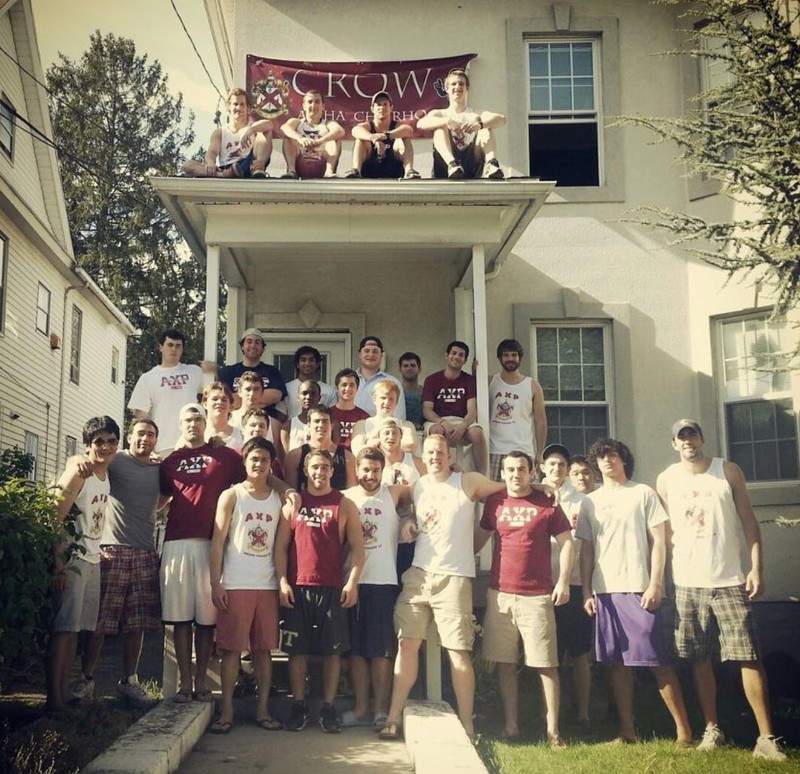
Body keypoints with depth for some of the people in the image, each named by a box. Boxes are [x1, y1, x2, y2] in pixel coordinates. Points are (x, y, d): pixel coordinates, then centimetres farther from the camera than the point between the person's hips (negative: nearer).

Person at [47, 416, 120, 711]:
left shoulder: (106, 475, 11)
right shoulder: (78, 473, -11)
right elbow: (55, 518, -17)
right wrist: (59, 562, -22)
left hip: (93, 559, 8)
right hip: (71, 558, -8)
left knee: (78, 627, 8)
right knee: (64, 627, -10)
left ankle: (65, 691, 13)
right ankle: (53, 697, -9)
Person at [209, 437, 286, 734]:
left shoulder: (279, 499, 10)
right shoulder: (231, 495, 2)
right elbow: (218, 540, -2)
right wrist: (216, 583, -8)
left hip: (268, 585, 3)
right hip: (235, 585, -3)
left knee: (264, 649, 5)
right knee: (232, 648, 0)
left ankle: (262, 709, 12)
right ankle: (226, 710, 7)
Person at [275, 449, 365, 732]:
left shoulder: (345, 505, 6)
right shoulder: (293, 503, 10)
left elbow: (357, 547, 3)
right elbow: (281, 545, 7)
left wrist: (352, 582, -8)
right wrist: (282, 581, -3)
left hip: (333, 589, -1)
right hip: (297, 589, 1)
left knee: (333, 649, 2)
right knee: (297, 649, 4)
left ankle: (328, 709, 10)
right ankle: (299, 707, 14)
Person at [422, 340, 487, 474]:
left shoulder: (469, 380, 9)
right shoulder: (432, 380, 7)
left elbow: (472, 411, -3)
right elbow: (426, 410, -3)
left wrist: (462, 427, -25)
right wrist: (444, 423, -23)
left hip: (462, 421, 1)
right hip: (437, 421, -1)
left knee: (478, 433, -31)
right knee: (438, 431, -37)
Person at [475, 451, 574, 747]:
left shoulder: (547, 504, -1)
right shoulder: (495, 502, 7)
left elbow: (566, 543, 1)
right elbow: (480, 537, 18)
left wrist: (563, 581, -8)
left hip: (537, 596, -3)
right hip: (500, 594, 3)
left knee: (546, 664, 0)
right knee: (504, 663, 7)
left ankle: (553, 730, 7)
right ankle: (511, 726, 17)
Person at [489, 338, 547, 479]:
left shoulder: (533, 386, 7)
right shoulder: (490, 382, 9)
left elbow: (540, 422, 7)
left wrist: (539, 454, 2)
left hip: (523, 452, 0)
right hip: (494, 451, 1)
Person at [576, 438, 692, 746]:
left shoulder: (643, 493, 4)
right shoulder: (590, 502, 13)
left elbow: (658, 541, 0)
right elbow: (586, 549, 12)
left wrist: (655, 584, -9)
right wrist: (586, 590, 4)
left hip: (640, 589, -4)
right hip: (604, 591, 4)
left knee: (658, 660, -4)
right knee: (618, 662, 6)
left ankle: (684, 730, 2)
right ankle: (627, 731, 12)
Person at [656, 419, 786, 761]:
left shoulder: (728, 471, 1)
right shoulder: (666, 480, 5)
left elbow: (748, 521, 1)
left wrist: (756, 568, -7)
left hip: (730, 580, -2)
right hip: (688, 583, 2)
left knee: (748, 658, -5)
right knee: (699, 660, 7)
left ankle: (766, 737, -1)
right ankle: (712, 730, 19)